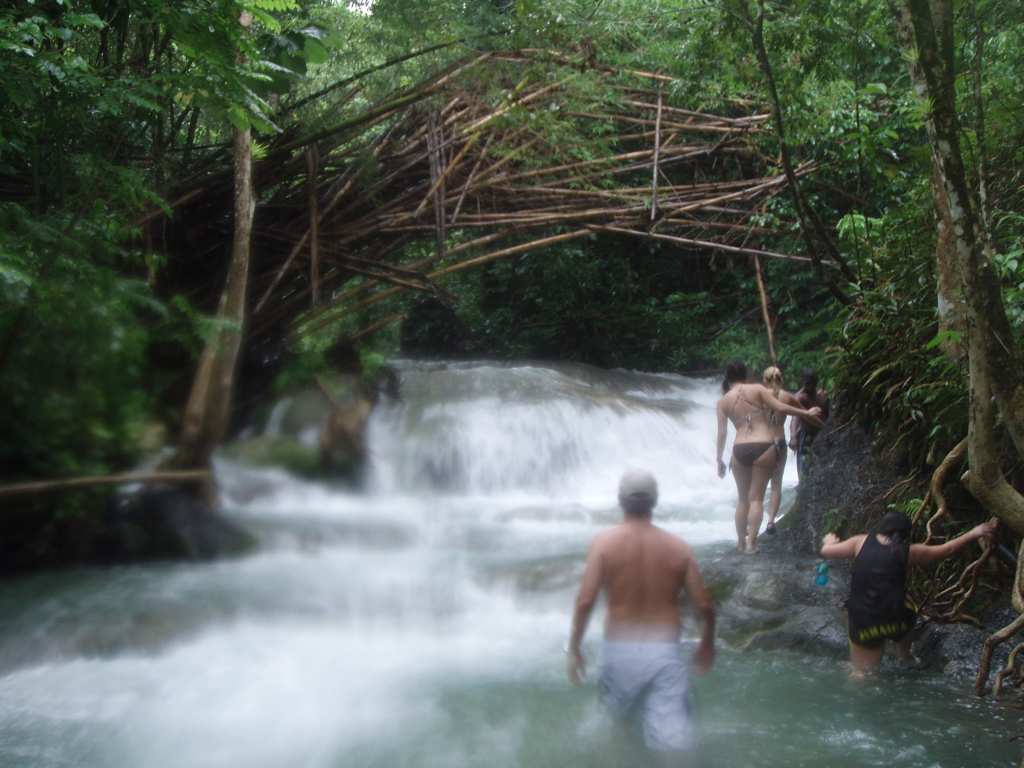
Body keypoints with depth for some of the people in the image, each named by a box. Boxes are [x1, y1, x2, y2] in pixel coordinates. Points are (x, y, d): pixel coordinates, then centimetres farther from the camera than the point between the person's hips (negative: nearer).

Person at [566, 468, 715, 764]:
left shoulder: (604, 542, -4)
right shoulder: (678, 547, 2)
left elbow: (585, 600, -11)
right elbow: (704, 607, 2)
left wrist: (574, 649, 0)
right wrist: (707, 646, 20)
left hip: (620, 648, 0)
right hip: (666, 650, 0)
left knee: (621, 715, 27)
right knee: (675, 743, -7)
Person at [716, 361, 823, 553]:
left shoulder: (723, 402, 8)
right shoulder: (757, 389, 2)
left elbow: (722, 433, 5)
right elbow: (780, 408, -7)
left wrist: (720, 460, 12)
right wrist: (806, 413, 3)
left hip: (739, 449, 2)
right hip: (763, 447, -2)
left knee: (743, 499, 15)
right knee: (756, 498, 2)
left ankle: (741, 543, 17)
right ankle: (751, 543, -4)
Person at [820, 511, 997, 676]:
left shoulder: (861, 542, 4)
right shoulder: (907, 552, 4)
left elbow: (827, 551, 13)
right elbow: (947, 549, 15)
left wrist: (829, 541, 36)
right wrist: (974, 533, 26)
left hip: (861, 624, 1)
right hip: (895, 620, 0)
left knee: (861, 672, 16)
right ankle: (905, 656, 47)